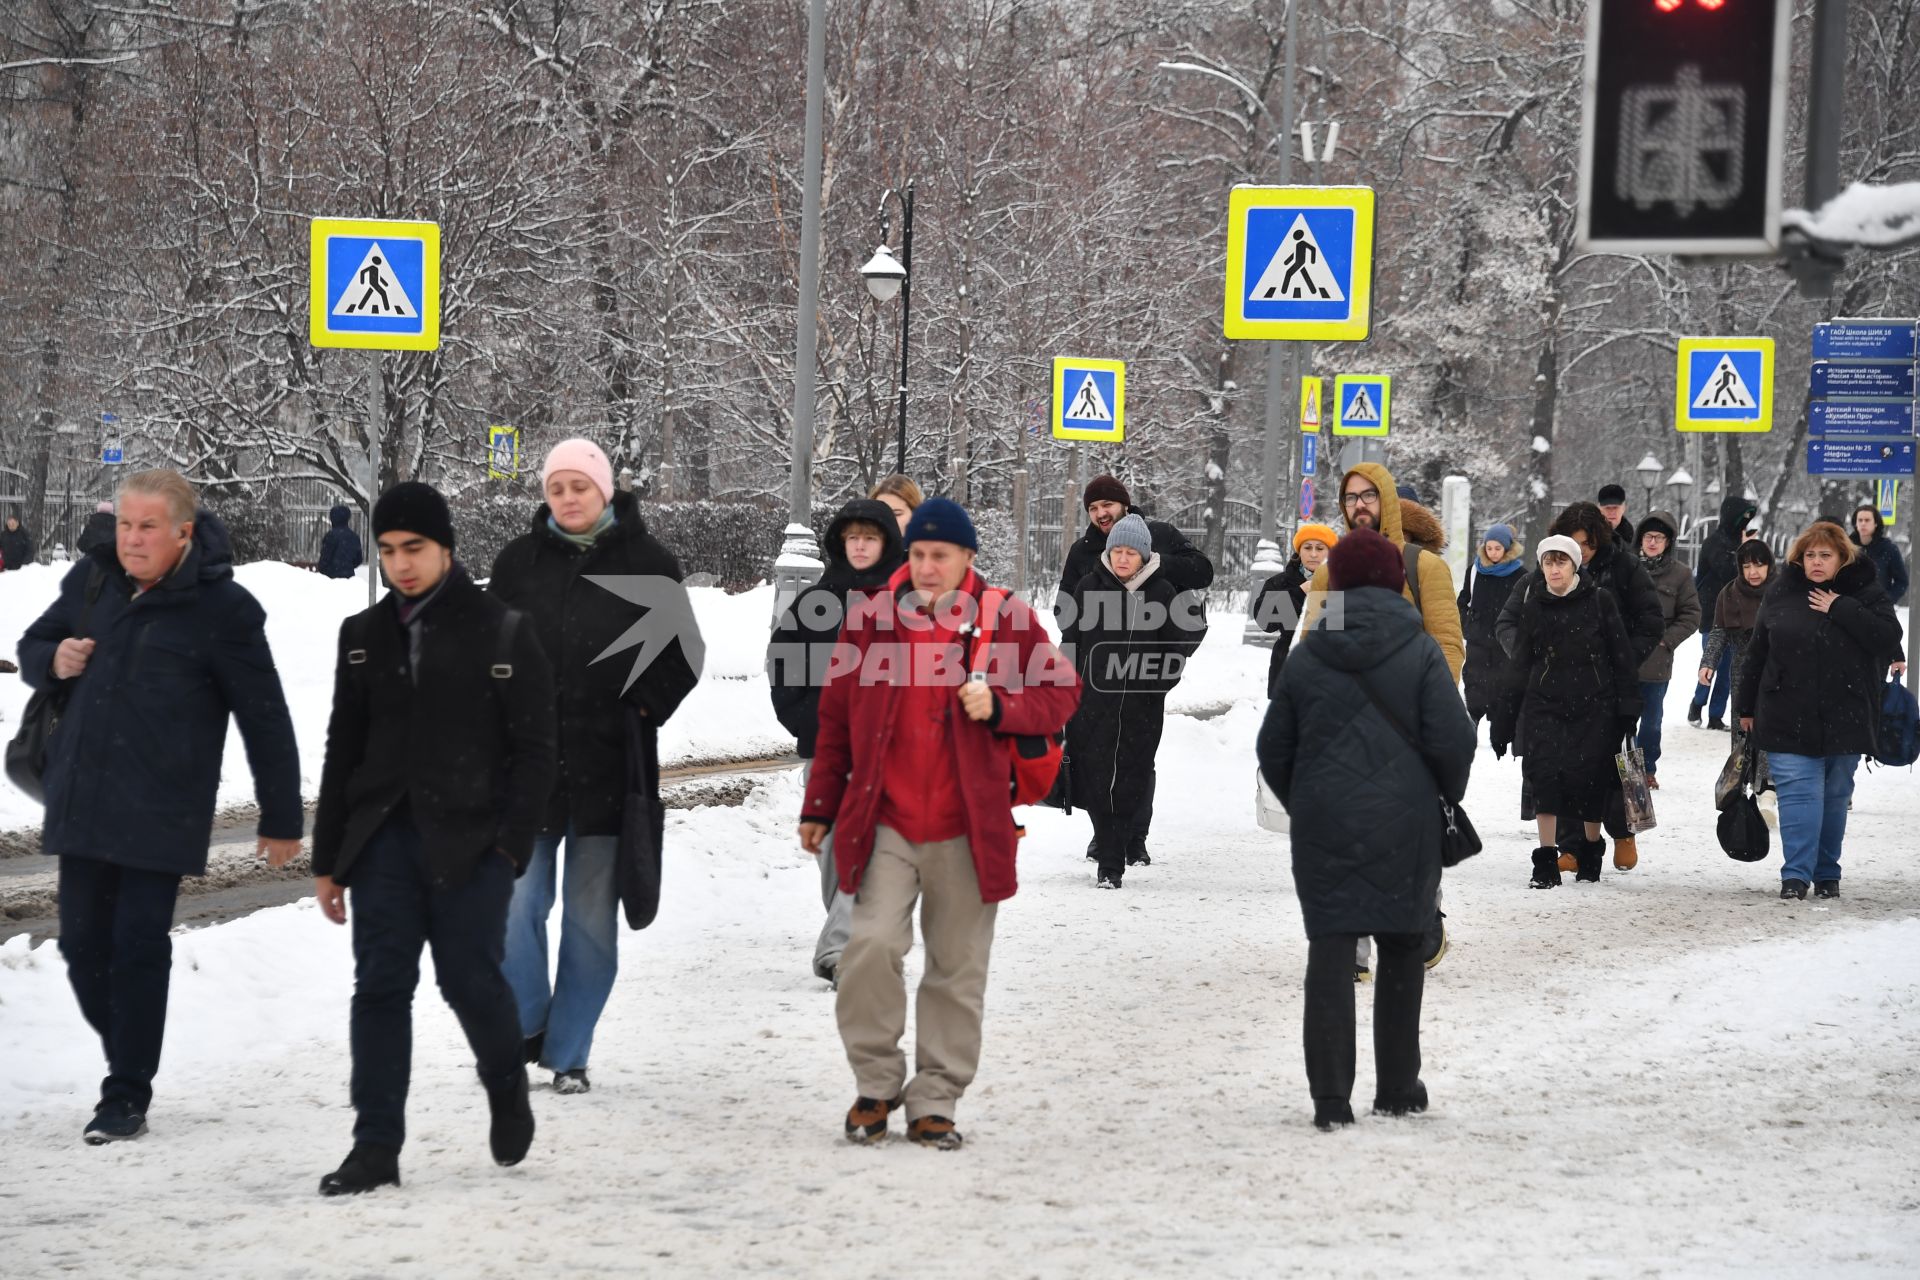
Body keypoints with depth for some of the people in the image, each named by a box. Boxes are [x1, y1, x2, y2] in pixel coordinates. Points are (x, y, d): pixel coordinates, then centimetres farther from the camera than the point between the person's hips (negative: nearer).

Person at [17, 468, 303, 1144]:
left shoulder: (221, 608, -9)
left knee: (139, 947, -4)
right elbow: (32, 645, 23)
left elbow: (265, 722, -4)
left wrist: (281, 820, -2)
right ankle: (128, 1059, 28)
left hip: (159, 811, -6)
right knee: (82, 943, 9)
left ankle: (127, 1099, 4)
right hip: (80, 803, 6)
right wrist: (54, 659, -3)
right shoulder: (92, 580, 6)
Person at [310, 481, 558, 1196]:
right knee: (380, 987, -2)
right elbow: (343, 752, 15)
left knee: (470, 980, -3)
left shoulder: (503, 634, -1)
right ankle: (376, 1148, 1)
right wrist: (328, 860, 12)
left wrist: (511, 843, -12)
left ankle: (506, 1084, 28)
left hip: (470, 845, -3)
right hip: (383, 839, 4)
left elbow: (533, 749, -2)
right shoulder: (364, 635, 11)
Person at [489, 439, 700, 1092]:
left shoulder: (647, 562, 2)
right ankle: (524, 1027, 13)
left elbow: (682, 654, 7)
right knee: (517, 901, -6)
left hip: (608, 767, -1)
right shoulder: (519, 560, 5)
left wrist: (641, 709, -5)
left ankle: (569, 1053, 14)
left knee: (591, 915, 5)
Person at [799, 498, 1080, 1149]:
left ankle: (935, 1101, 17)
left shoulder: (1006, 620, 1)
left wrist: (1000, 706, -13)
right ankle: (877, 1083, 4)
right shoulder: (871, 620, 5)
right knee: (872, 944, -15)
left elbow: (1061, 692, 6)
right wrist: (820, 807, 15)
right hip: (885, 824, 0)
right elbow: (836, 719, 13)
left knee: (957, 969, 5)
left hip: (967, 828, 0)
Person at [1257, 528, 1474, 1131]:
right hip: (1404, 826, -1)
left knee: (1329, 951, 1)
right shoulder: (1420, 651, -3)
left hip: (1323, 827, 1)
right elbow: (1453, 740, -9)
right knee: (1402, 950, 13)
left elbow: (1273, 748, 10)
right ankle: (1398, 1087, 18)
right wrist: (1449, 798, 9)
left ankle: (1330, 1095, -8)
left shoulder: (1306, 656, 5)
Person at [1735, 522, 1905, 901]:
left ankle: (1827, 873, 19)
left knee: (1835, 795, 9)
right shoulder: (1782, 593, 3)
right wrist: (1746, 706, 11)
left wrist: (1841, 609, -18)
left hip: (1844, 720, 0)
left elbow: (1888, 637, -14)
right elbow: (1757, 652, 9)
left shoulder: (1864, 591, 0)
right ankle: (1796, 874, -9)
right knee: (1798, 792, -8)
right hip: (1789, 720, 0)